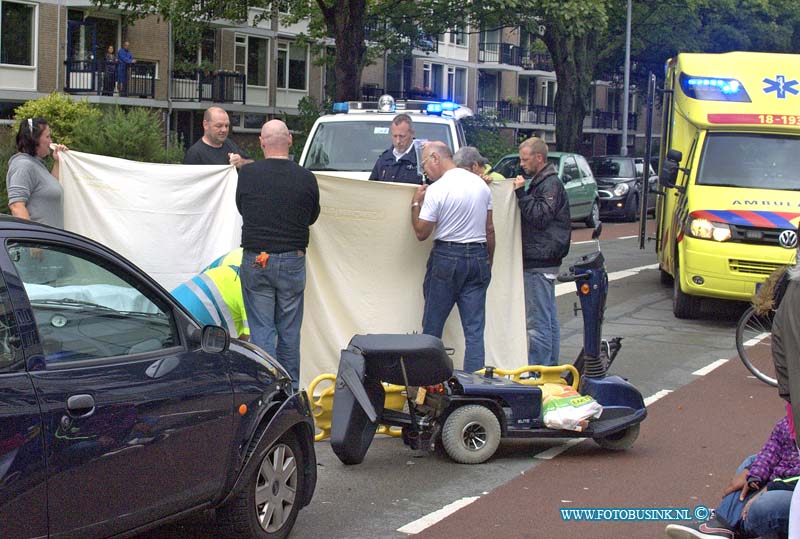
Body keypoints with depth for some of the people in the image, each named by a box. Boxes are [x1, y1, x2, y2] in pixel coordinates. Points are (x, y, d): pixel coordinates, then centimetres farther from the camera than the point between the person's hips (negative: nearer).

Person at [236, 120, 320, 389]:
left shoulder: (247, 173, -8)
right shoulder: (306, 178, -7)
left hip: (255, 261, -1)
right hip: (292, 262, 1)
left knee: (261, 330, 5)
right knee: (289, 332, 12)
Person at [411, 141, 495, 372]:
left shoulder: (436, 190, -12)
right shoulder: (481, 184, 7)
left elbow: (421, 233, -7)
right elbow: (490, 229, 12)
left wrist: (416, 203, 5)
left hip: (447, 257, -5)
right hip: (479, 257, 5)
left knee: (432, 326, 6)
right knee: (475, 330, 4)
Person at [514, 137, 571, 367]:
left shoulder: (550, 184, -11)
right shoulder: (543, 182, 19)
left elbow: (540, 217, -20)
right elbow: (534, 217, 24)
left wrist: (522, 193, -17)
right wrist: (521, 193, 10)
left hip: (540, 264, -11)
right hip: (543, 261, 11)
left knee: (537, 322, -10)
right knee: (549, 319, 14)